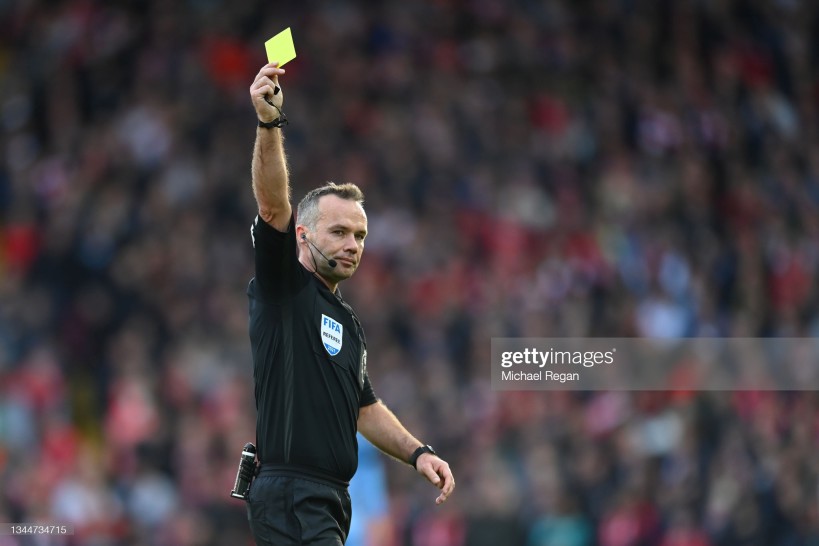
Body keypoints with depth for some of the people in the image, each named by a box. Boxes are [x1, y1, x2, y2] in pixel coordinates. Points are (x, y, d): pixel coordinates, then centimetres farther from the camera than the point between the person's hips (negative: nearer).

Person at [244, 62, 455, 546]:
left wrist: (418, 452, 13)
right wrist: (269, 123, -31)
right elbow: (273, 205, -17)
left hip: (330, 501, 9)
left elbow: (366, 409, 30)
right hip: (290, 499, -9)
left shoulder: (348, 322, 22)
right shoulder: (284, 288, -1)